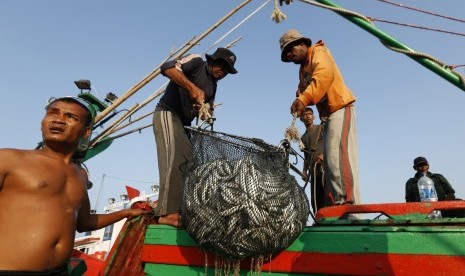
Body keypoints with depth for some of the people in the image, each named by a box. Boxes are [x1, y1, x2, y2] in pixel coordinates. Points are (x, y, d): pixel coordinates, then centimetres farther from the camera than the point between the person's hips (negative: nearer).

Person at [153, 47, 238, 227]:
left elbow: (209, 109, 16)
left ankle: (182, 211, 4)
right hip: (168, 114, -9)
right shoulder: (196, 62, -3)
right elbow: (168, 67, -18)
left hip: (183, 123, 9)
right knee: (178, 158, -24)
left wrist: (207, 112, -8)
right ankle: (169, 213, -27)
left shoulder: (212, 85, 19)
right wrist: (192, 87, -26)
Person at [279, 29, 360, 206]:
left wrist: (304, 98, -33)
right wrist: (299, 100, -12)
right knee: (330, 163, 4)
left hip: (340, 108, -9)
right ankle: (333, 208, 6)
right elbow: (303, 91, 12)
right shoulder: (303, 70, 26)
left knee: (338, 156, -23)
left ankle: (348, 203, -27)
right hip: (328, 115, 9)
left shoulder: (318, 52, 0)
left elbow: (325, 74, -21)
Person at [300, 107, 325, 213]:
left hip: (325, 165, -5)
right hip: (314, 169, 5)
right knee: (315, 200, -1)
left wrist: (324, 154, -18)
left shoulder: (321, 128, 12)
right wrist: (304, 171, 12)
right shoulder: (303, 138, 27)